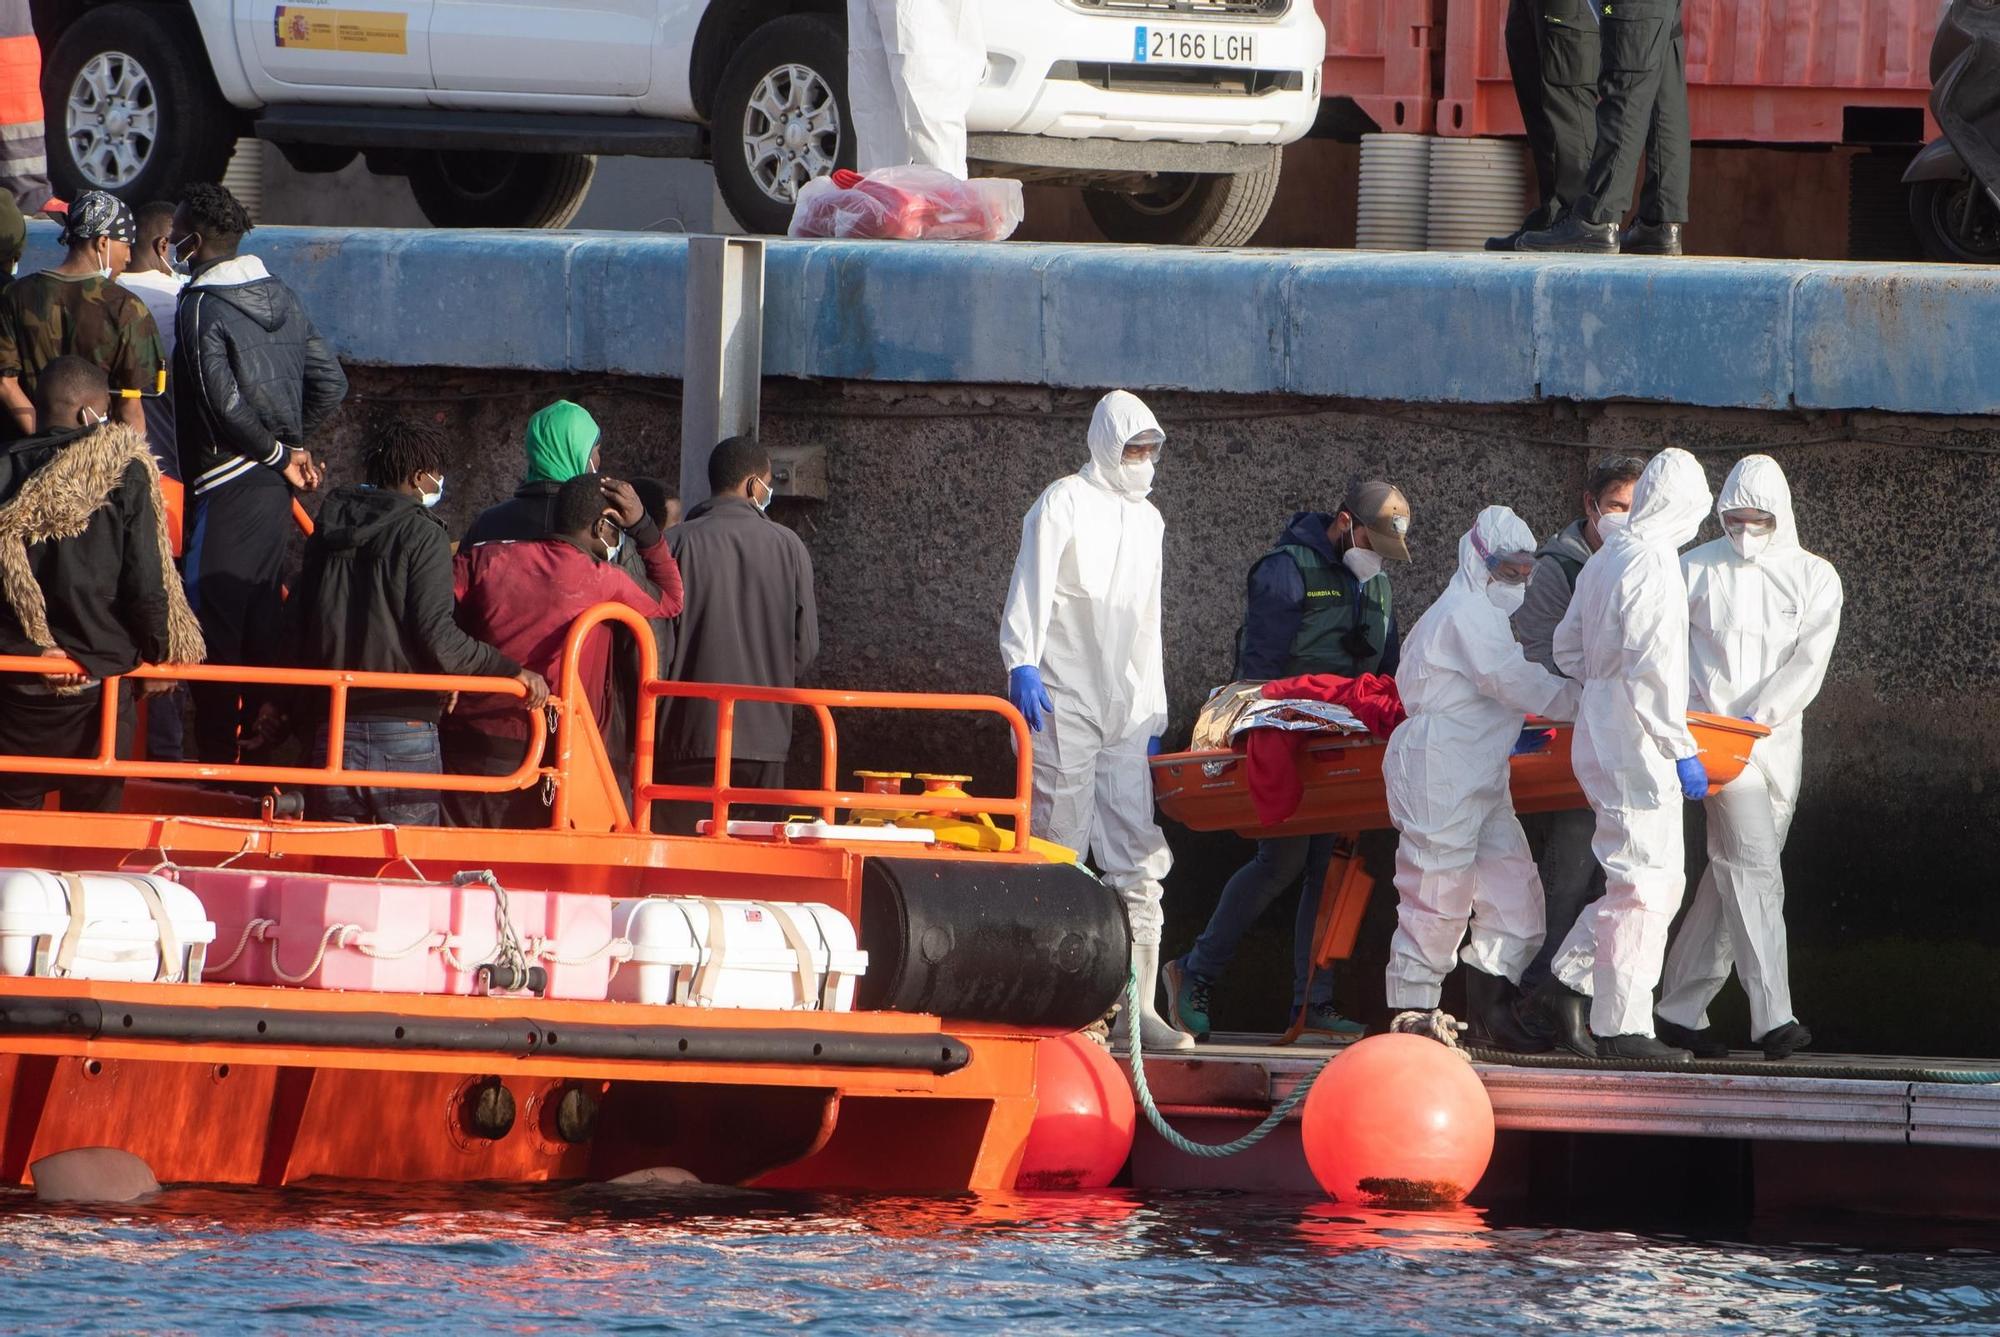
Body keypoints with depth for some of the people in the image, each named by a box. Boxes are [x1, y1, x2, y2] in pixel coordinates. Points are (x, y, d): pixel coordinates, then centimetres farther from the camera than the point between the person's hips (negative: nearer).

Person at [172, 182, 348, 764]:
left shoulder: (201, 307, -14)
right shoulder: (281, 298, 9)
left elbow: (224, 402, -21)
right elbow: (330, 383, 10)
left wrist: (277, 453, -9)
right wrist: (290, 444, 12)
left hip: (224, 487, -8)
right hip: (273, 488, 8)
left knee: (213, 614, -4)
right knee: (263, 610, 14)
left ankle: (215, 753, -4)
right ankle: (265, 723, 18)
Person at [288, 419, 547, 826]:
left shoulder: (328, 535, 11)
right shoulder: (422, 536, -7)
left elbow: (296, 635, 12)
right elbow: (436, 636, -16)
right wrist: (510, 670, -12)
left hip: (333, 733, 5)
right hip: (404, 738, -5)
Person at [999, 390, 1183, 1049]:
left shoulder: (1147, 519, 22)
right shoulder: (1065, 502, 1)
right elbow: (1032, 584, -9)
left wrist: (1155, 709, 22)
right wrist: (1022, 663, -22)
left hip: (1126, 712, 6)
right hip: (1065, 699, -6)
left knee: (1139, 863, -2)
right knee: (1058, 852, -7)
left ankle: (1138, 1006, -4)